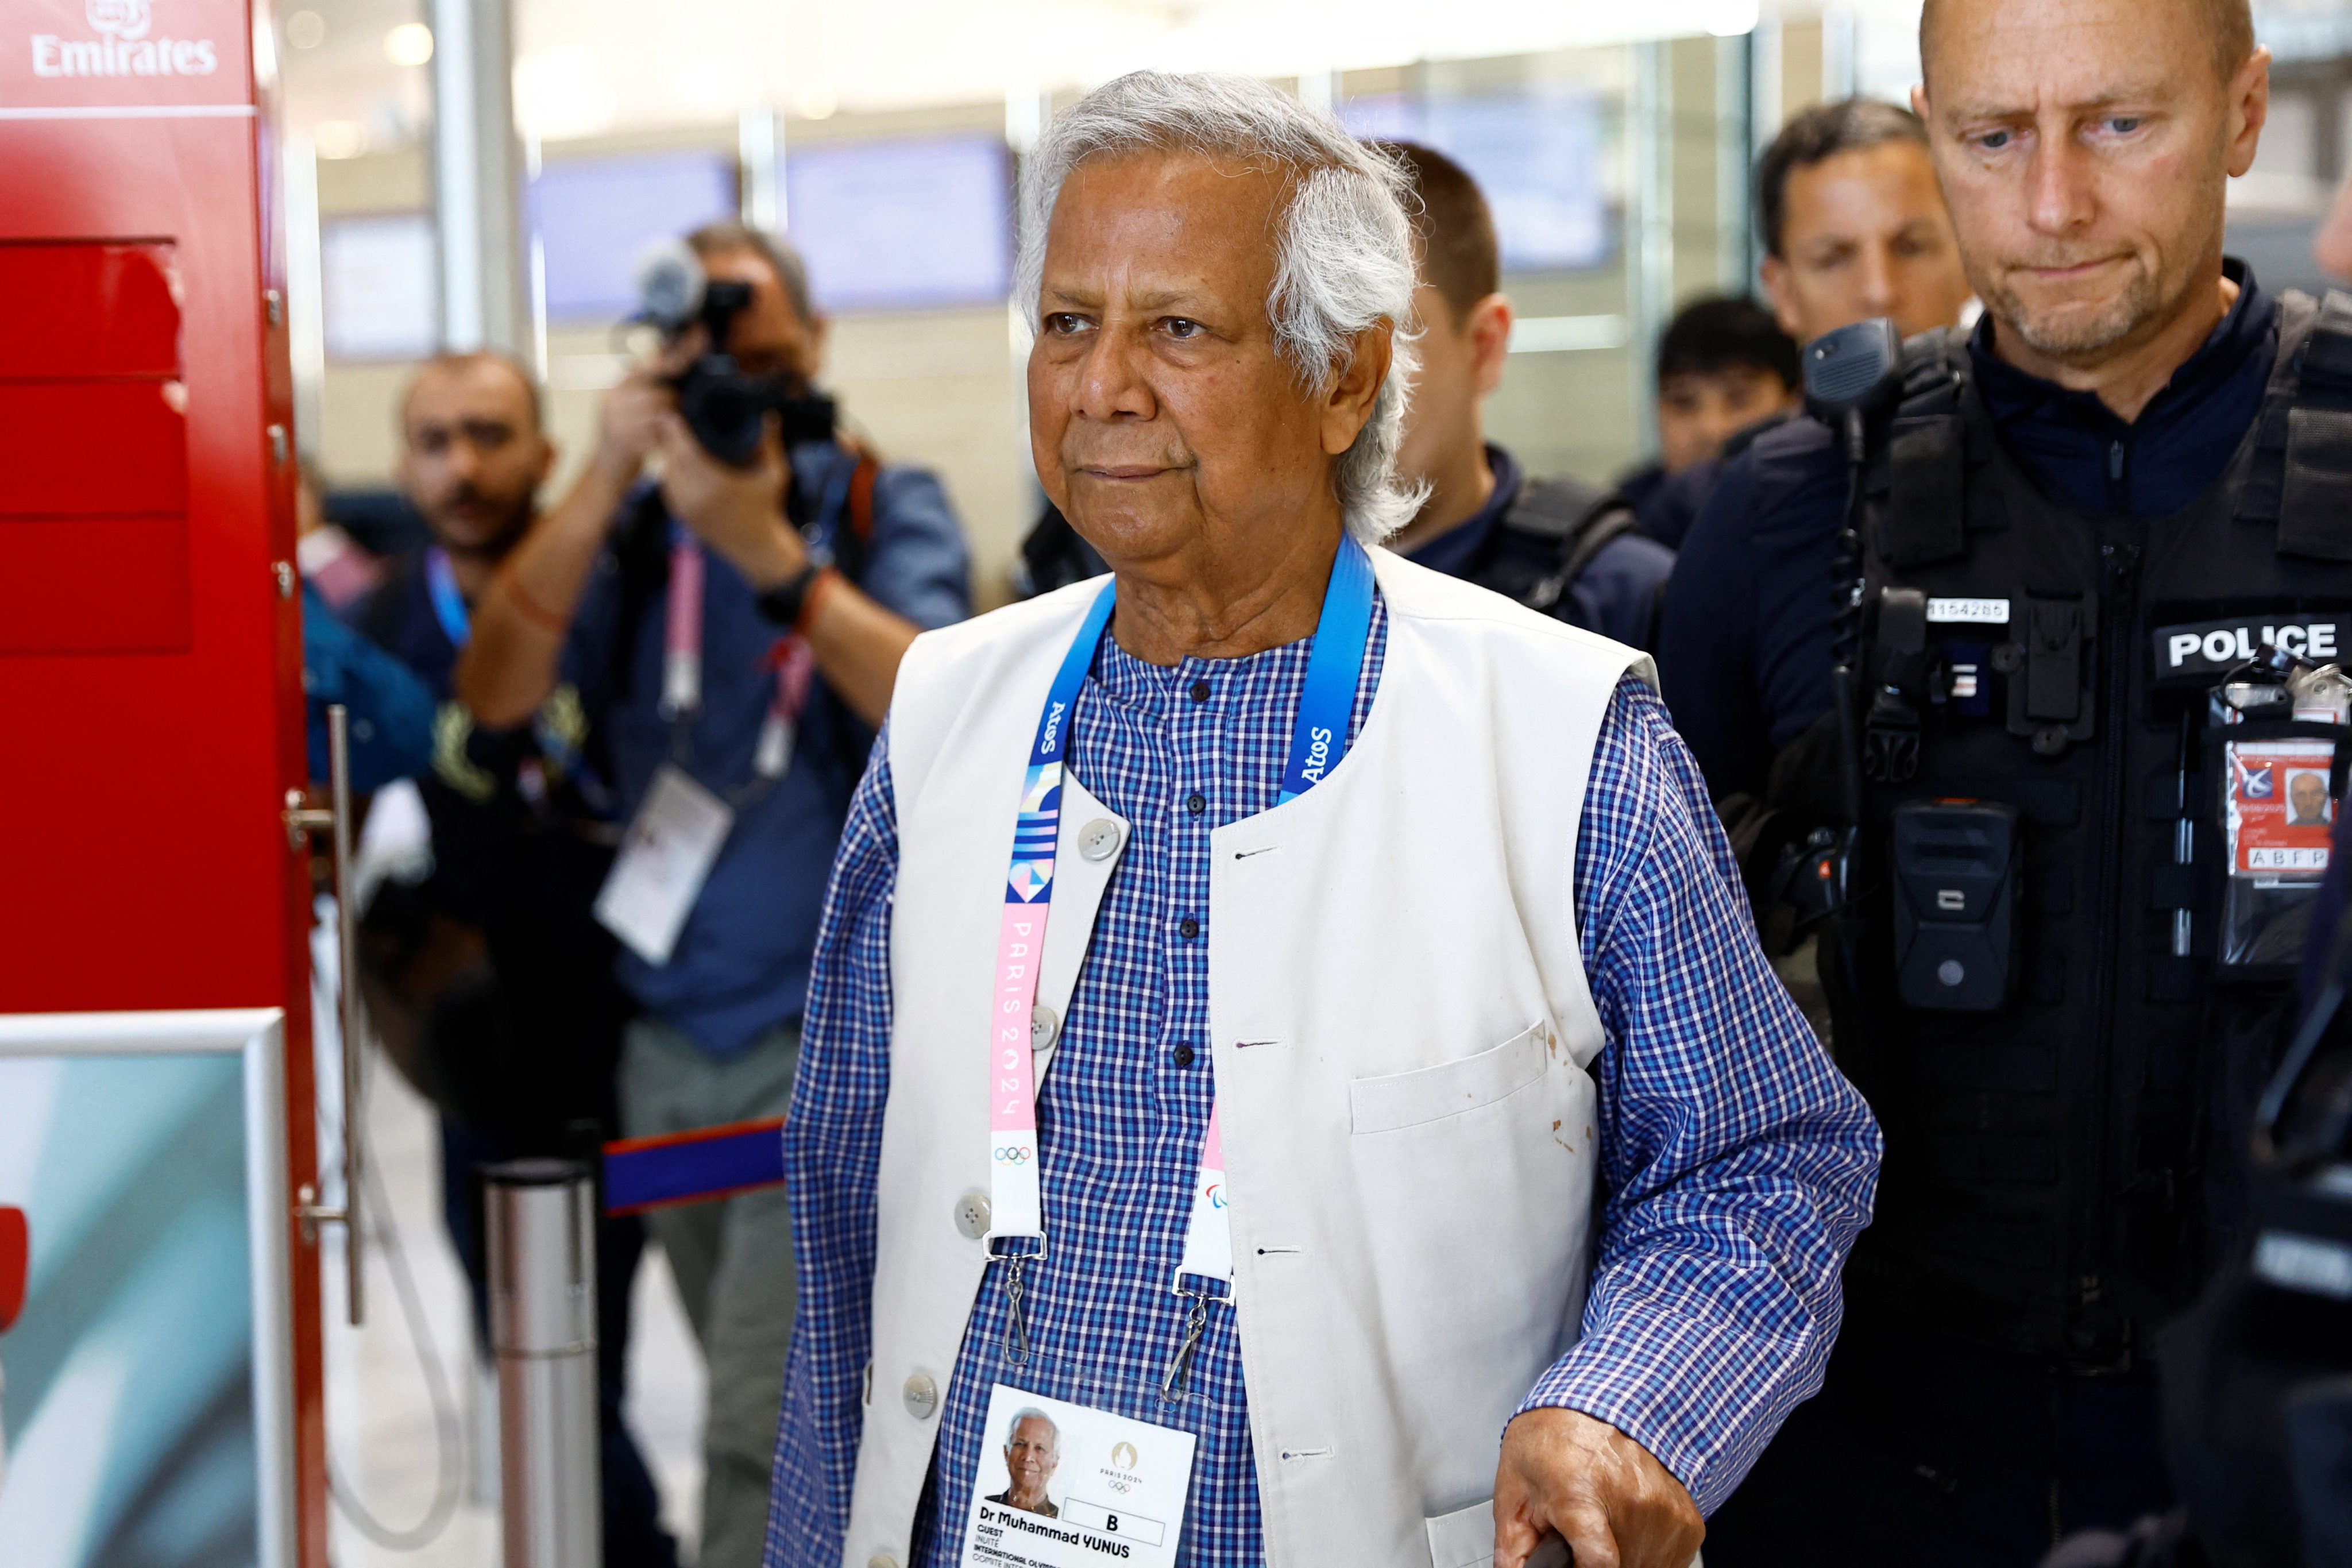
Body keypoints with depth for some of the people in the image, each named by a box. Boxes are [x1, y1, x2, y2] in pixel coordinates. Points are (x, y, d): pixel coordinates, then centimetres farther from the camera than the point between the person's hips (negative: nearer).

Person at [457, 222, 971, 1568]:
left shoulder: (885, 508, -1)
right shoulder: (631, 530, 6)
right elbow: (497, 693, -8)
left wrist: (772, 553, -27)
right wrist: (602, 488, -17)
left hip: (827, 1038, -4)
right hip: (670, 1041, 4)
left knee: (763, 1434, -13)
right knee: (777, 1405, 15)